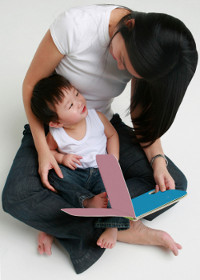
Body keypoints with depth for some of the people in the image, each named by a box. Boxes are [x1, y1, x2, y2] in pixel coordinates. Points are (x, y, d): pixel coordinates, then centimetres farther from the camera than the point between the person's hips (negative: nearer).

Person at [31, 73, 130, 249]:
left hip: (100, 171, 0)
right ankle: (88, 201, -35)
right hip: (74, 174, 1)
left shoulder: (96, 117, -7)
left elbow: (112, 135, 8)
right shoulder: (55, 135, -11)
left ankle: (112, 226, -32)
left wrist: (114, 160, -4)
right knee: (56, 175, -28)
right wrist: (62, 158, -13)